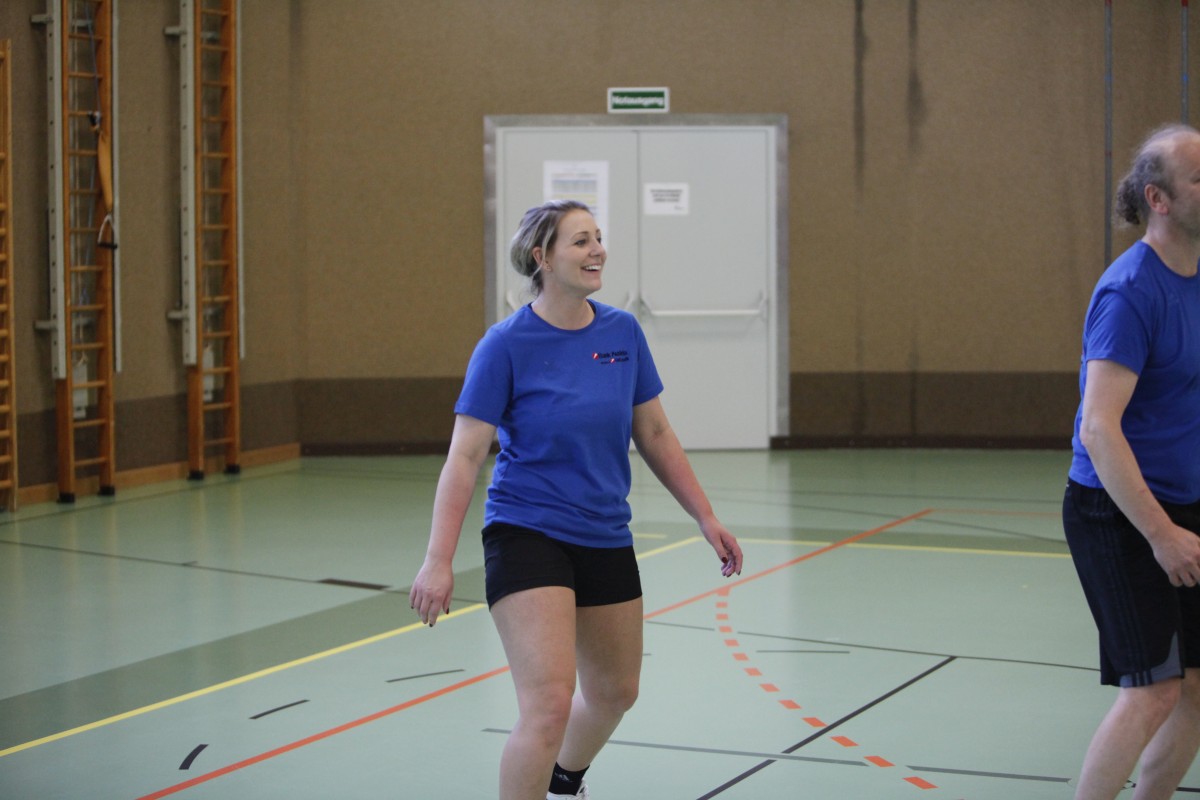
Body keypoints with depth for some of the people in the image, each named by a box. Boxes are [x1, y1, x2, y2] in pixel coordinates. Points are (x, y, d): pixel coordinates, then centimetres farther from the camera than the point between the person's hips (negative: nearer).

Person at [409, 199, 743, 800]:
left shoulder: (623, 332, 1)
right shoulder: (506, 344, -13)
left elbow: (654, 434, 10)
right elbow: (465, 456, -14)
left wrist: (706, 519, 8)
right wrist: (439, 559, -21)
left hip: (605, 539, 6)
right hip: (527, 534, -6)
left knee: (615, 692, 22)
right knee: (550, 704, -20)